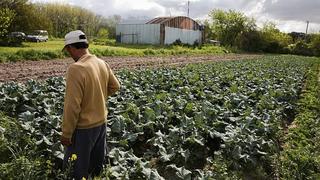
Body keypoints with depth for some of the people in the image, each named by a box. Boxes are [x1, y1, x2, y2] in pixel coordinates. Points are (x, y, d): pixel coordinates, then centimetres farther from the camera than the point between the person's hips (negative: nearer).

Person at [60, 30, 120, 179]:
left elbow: (72, 105, -23)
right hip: (101, 122, 7)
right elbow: (115, 86, 12)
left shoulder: (76, 68, -23)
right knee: (97, 163, 25)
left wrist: (66, 133, -13)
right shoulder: (102, 63, -1)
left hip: (84, 127, -7)